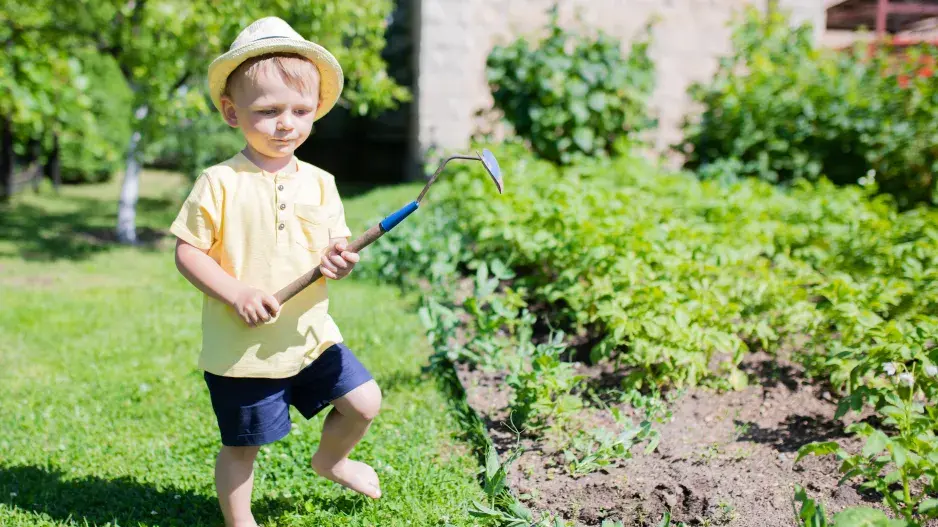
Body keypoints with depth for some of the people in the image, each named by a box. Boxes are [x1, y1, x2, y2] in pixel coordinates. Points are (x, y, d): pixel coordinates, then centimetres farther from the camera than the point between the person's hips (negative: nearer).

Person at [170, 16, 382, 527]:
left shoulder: (320, 183, 2)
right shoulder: (219, 183, -11)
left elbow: (335, 246, 6)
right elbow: (187, 252, -10)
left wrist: (338, 260, -17)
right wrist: (235, 293, -23)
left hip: (310, 333, 4)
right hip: (241, 347, -4)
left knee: (364, 402, 9)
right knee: (241, 446, 8)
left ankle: (329, 459, 39)